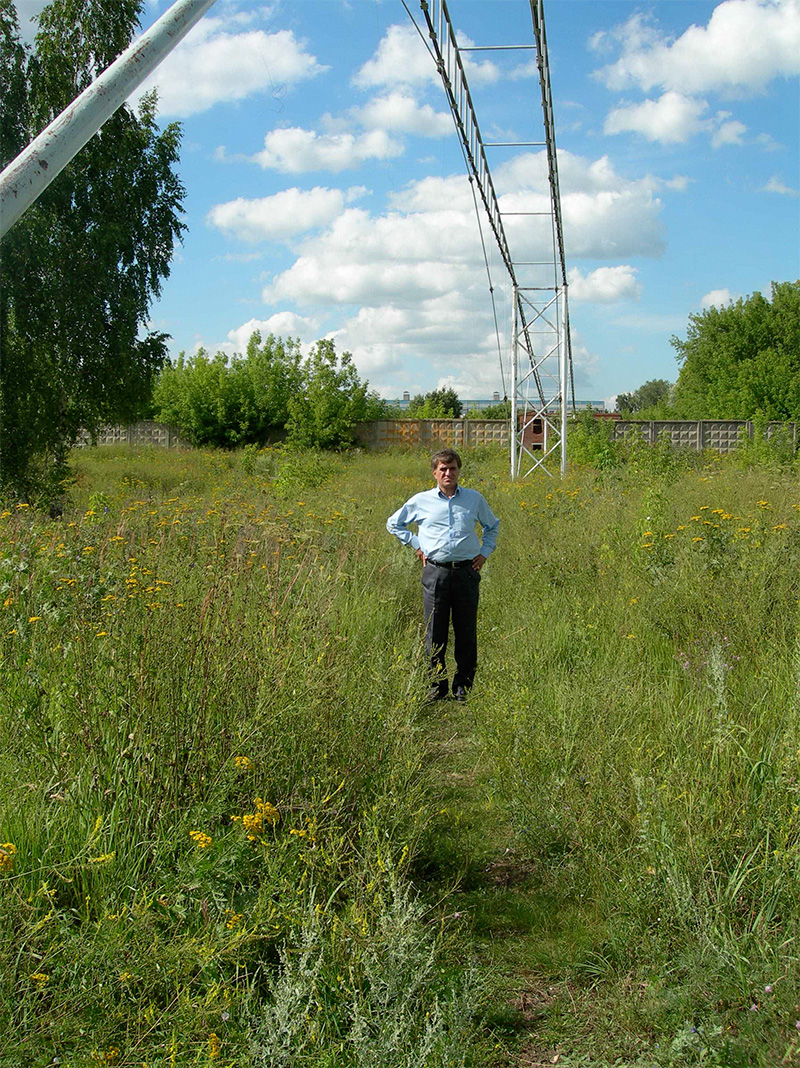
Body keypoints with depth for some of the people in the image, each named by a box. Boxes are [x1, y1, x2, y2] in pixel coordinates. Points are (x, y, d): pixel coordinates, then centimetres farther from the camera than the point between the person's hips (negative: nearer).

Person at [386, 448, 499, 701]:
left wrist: (485, 552, 13)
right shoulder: (421, 501, 6)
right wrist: (416, 544, 10)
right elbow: (393, 524, 20)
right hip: (435, 572, 0)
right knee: (435, 633, 2)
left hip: (467, 571, 1)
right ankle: (437, 687, 13)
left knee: (466, 632, 3)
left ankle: (463, 686, 14)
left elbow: (492, 526, 27)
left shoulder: (475, 499, 10)